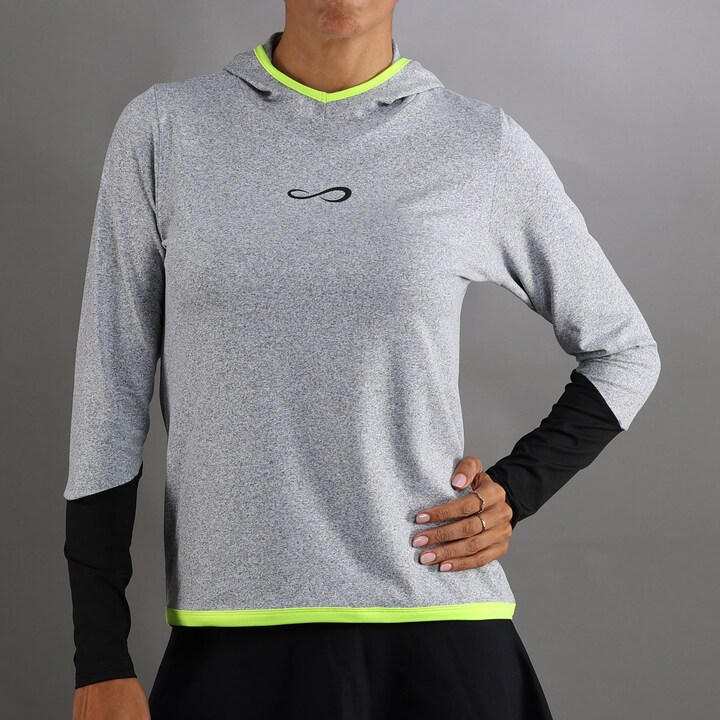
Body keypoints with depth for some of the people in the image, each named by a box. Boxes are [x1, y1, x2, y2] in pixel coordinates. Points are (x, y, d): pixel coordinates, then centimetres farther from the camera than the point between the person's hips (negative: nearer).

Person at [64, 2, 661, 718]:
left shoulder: (485, 147, 1)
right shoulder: (163, 129, 2)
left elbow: (624, 351, 14)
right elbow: (110, 391, 2)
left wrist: (518, 491, -1)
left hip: (438, 632, 0)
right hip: (231, 637, 1)